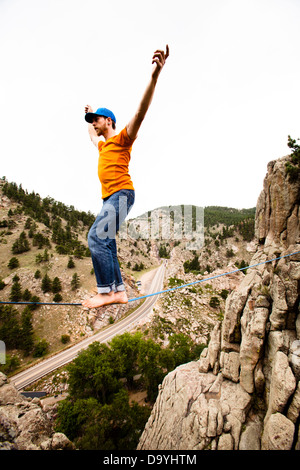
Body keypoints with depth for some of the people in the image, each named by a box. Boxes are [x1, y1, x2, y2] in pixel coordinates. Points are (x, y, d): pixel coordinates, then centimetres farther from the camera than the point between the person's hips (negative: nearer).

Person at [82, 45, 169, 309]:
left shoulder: (122, 138, 4)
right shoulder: (103, 146, 28)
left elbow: (141, 112, -11)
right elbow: (92, 134, 52)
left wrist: (155, 76, -21)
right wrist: (90, 115, 63)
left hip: (121, 194, -9)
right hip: (110, 198, 9)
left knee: (97, 237, -22)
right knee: (106, 244, 2)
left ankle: (106, 291, -21)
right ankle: (119, 291, 2)